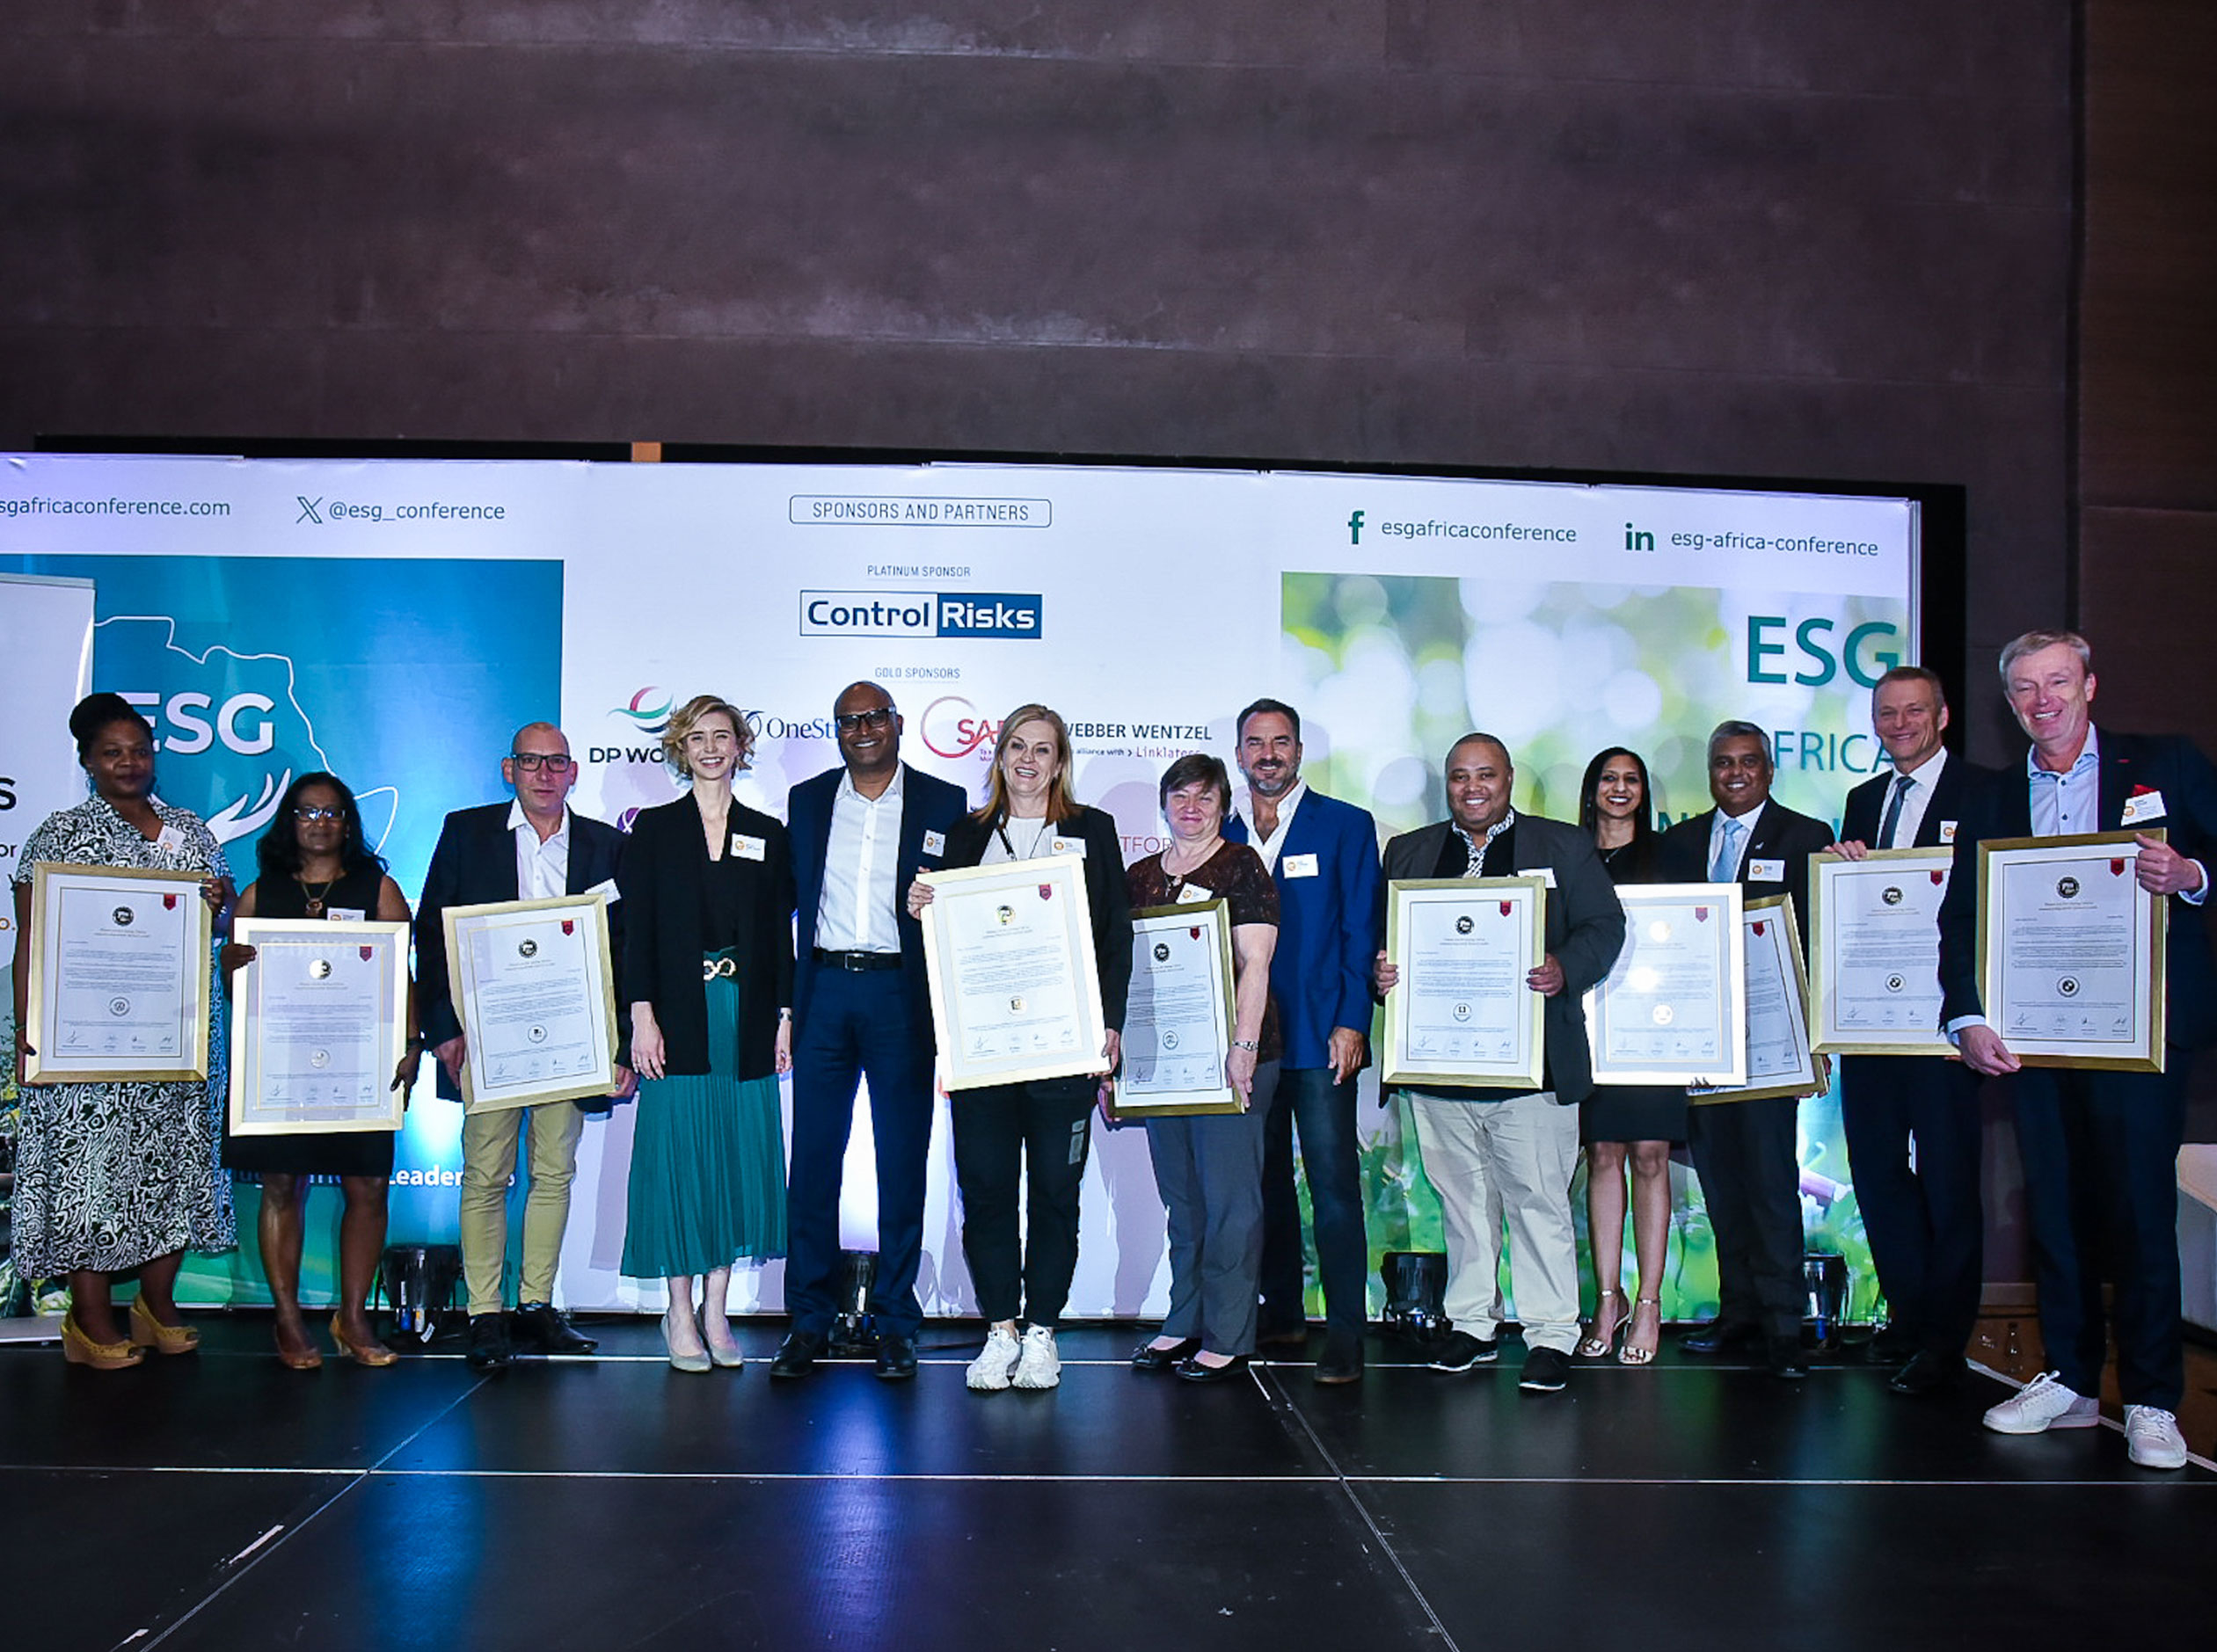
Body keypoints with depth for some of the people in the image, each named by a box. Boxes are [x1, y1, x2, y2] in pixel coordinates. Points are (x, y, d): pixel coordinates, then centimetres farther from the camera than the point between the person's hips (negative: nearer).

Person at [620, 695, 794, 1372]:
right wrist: (642, 1016, -9)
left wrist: (784, 1017, 2)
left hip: (747, 1017, 2)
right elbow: (635, 929, 0)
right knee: (679, 1156, -1)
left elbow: (780, 935, 9)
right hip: (678, 1017, -2)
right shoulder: (654, 829, 5)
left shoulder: (767, 834, 10)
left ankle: (716, 1311, 14)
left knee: (738, 1154, 4)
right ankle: (679, 1314, 9)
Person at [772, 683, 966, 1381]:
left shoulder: (943, 802, 4)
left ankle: (895, 1323, 14)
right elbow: (788, 899, 12)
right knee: (812, 1160, 3)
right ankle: (810, 1321, 13)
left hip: (902, 993, -2)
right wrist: (788, 995, 4)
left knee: (903, 1162, 4)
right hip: (824, 991, 2)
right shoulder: (807, 800, 11)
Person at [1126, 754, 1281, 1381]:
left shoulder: (1241, 867, -1)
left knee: (1229, 1198, -2)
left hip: (1228, 1054, -5)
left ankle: (1228, 1339, 4)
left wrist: (1243, 1047, -18)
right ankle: (1183, 1323, 20)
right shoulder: (1138, 877, 15)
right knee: (1180, 1198, 11)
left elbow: (1254, 964, -9)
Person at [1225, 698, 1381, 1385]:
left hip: (1319, 1037, -4)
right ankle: (1281, 1314, 23)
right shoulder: (1222, 835, 14)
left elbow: (1361, 932, -1)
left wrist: (1351, 1023, -11)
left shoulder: (1346, 827, 3)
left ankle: (1345, 1331, -3)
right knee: (1264, 1180, 11)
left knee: (1333, 1184, -7)